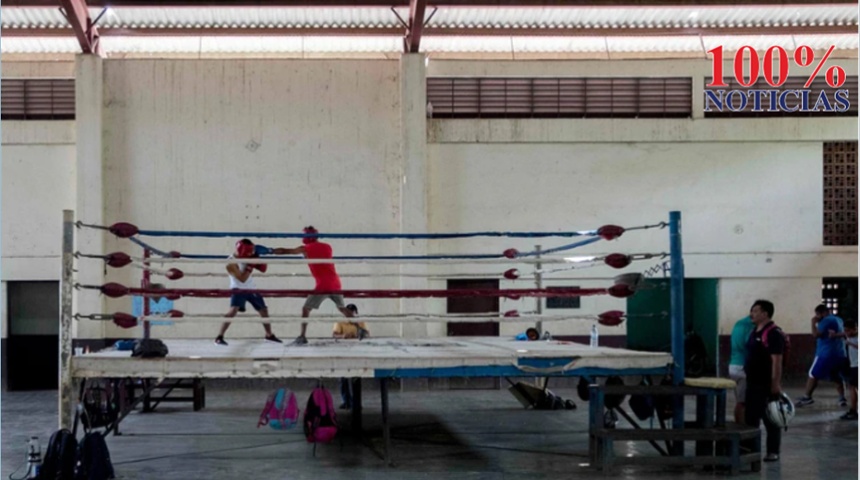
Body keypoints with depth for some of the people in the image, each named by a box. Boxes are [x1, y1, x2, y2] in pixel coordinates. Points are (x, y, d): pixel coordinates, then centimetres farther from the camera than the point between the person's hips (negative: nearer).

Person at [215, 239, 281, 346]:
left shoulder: (246, 257, -1)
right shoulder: (231, 264, -21)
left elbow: (263, 269, 5)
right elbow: (242, 279, -25)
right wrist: (250, 266, -27)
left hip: (252, 289, 7)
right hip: (239, 289, -7)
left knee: (264, 310, 14)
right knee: (233, 310, -27)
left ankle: (269, 335, 34)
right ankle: (219, 337, -25)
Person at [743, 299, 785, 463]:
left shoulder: (774, 333, -15)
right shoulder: (754, 332, 14)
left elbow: (777, 361, -19)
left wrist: (776, 384, -22)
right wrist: (746, 373, 19)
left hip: (767, 385, -9)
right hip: (753, 383, 9)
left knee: (771, 420, 0)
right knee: (750, 418, 13)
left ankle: (773, 452, 7)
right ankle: (749, 448, 20)